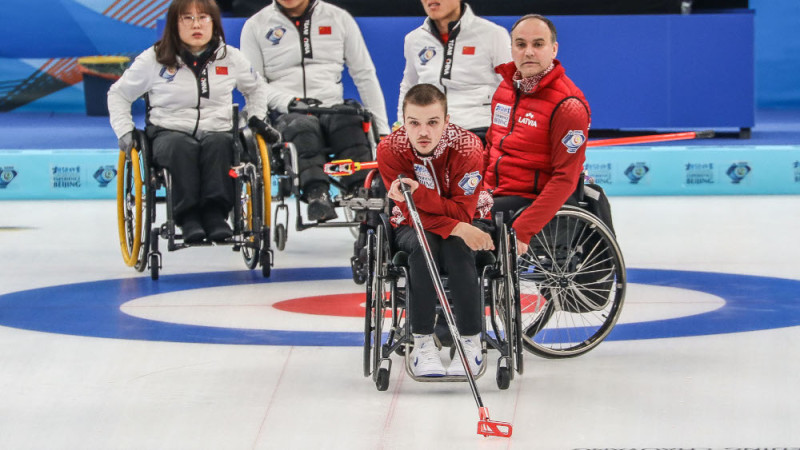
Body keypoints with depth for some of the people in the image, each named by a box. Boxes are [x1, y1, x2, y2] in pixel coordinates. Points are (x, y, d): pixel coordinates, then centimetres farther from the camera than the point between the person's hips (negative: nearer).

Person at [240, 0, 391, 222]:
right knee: (303, 128, -36)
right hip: (283, 114, -1)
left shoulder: (339, 19, 16)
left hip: (331, 108, 1)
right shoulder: (256, 26, 13)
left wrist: (382, 128, 9)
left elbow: (365, 75, 16)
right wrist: (288, 103, -14)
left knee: (349, 121, -34)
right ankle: (317, 194, -56)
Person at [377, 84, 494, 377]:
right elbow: (414, 214, -22)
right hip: (414, 226, 1)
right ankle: (422, 343, -29)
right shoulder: (390, 150, -21)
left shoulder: (467, 147, -24)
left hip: (464, 223, 0)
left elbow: (462, 212, -27)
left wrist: (417, 193, -40)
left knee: (457, 249, -33)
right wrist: (458, 229, -38)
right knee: (424, 244, -33)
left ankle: (471, 343, -26)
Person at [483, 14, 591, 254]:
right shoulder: (505, 88, 10)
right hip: (495, 196, 7)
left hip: (533, 200, -7)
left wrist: (522, 231, -24)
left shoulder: (568, 105, -14)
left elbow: (565, 179, -17)